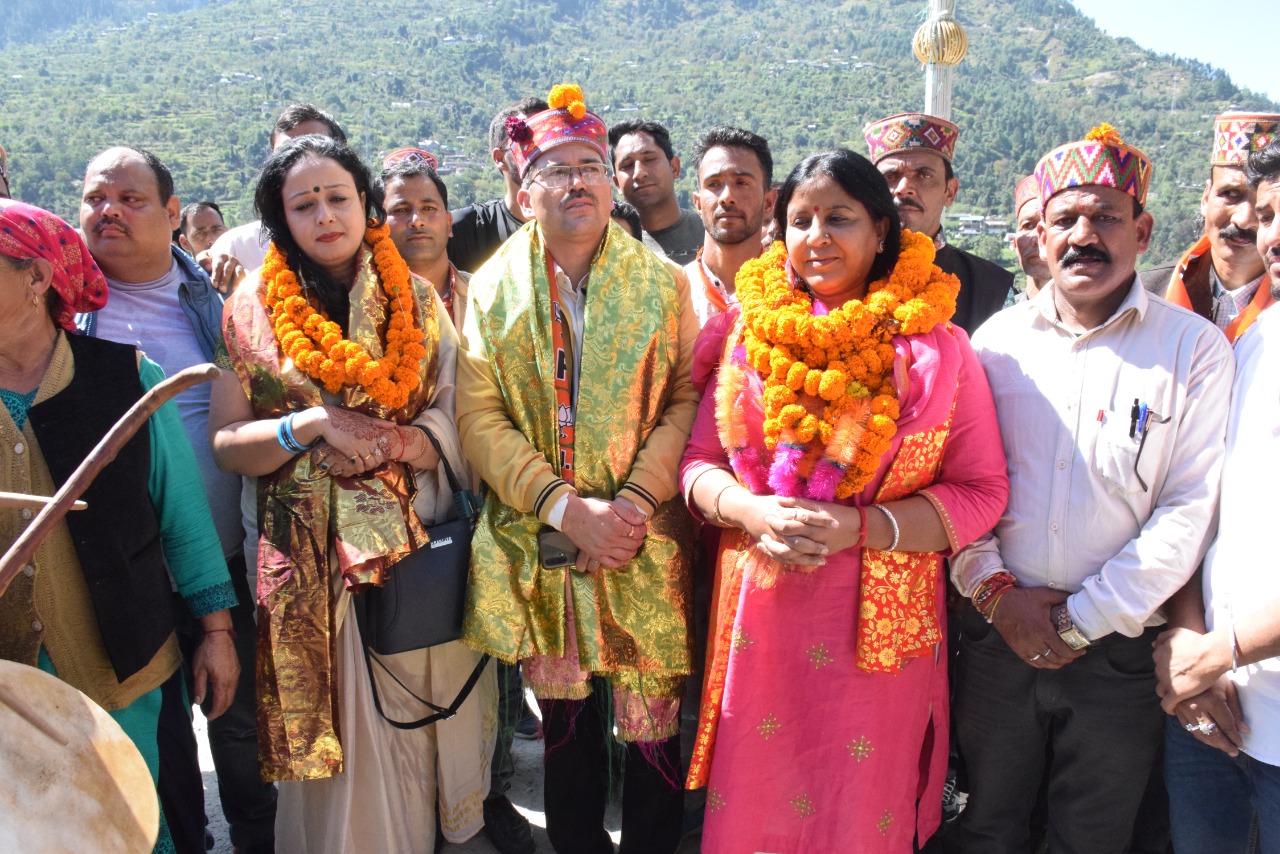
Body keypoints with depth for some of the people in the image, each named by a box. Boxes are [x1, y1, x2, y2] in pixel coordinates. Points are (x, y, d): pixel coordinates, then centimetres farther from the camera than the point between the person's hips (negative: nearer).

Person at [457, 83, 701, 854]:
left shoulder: (661, 281, 2)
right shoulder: (494, 288, 4)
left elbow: (688, 399, -3)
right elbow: (480, 417, -4)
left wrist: (636, 501, -16)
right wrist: (567, 507, -15)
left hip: (645, 548, -1)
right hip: (542, 552, 1)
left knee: (652, 720, 7)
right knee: (565, 719, 15)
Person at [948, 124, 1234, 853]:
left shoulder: (1193, 347, -4)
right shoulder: (999, 339, 3)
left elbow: (1190, 508, -9)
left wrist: (1084, 618, -11)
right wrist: (994, 590, -8)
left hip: (1118, 650, -1)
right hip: (996, 633, 2)